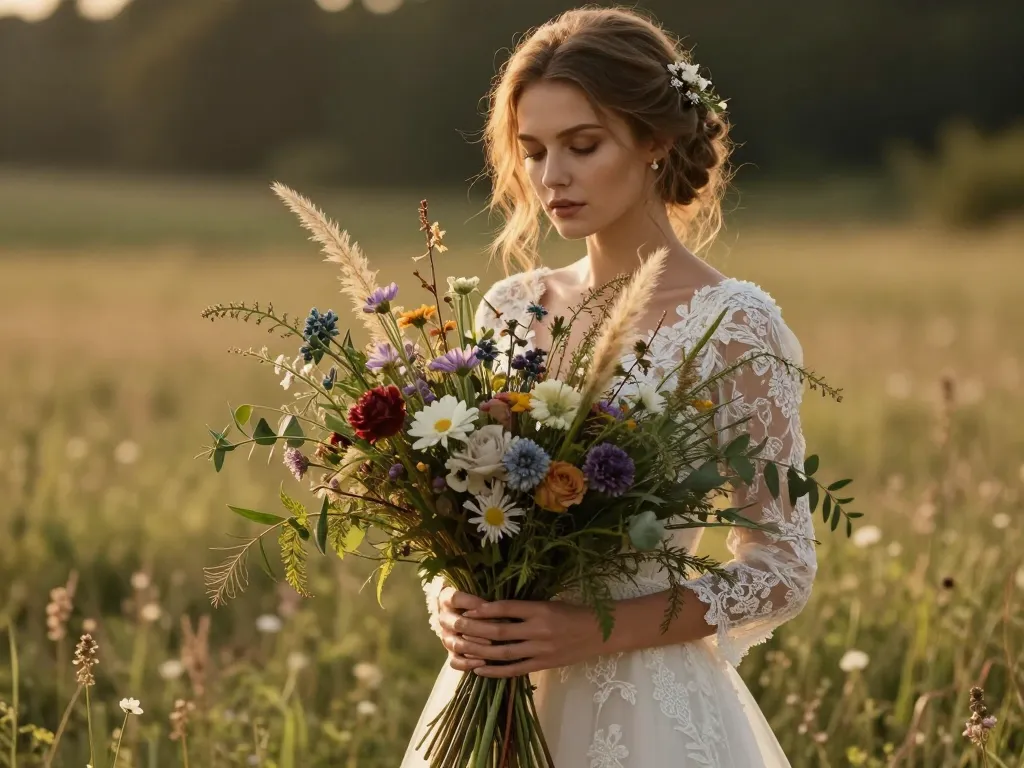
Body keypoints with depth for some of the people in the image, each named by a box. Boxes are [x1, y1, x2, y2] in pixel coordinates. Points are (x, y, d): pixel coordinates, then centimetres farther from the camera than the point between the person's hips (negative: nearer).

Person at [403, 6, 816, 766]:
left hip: (646, 704, -4)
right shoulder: (510, 309, 3)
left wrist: (597, 630, -18)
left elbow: (782, 568, -9)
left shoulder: (734, 324, -10)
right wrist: (450, 607, -10)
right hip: (494, 697, 4)